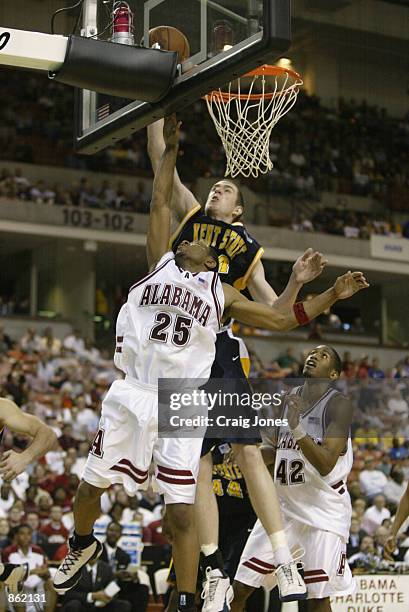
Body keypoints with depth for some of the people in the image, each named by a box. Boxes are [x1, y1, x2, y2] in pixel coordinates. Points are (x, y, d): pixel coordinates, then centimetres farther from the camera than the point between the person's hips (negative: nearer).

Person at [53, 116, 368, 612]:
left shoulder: (222, 296, 13)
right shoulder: (160, 264, 13)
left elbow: (282, 319, 18)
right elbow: (160, 204, 14)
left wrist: (332, 295, 12)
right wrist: (171, 147, 15)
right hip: (130, 394, 1)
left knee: (181, 515, -5)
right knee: (90, 486, 11)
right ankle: (82, 546, 42)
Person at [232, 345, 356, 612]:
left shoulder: (338, 404, -13)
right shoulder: (291, 398, 7)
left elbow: (326, 465, -22)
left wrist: (298, 429, -33)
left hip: (325, 511, -6)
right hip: (284, 505, 6)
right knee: (240, 588, 2)